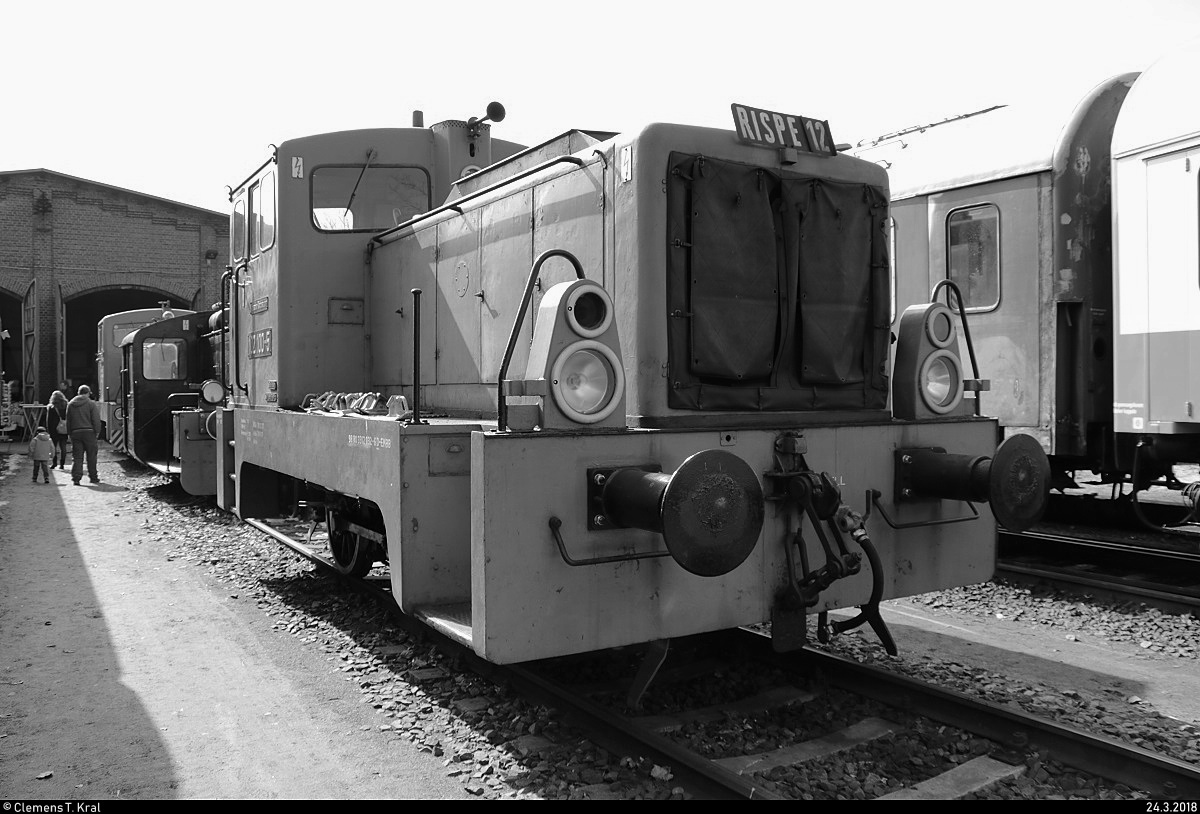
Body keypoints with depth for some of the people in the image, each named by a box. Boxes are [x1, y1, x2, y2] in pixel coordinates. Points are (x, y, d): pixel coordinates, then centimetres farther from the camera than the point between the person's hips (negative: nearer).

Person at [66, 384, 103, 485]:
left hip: (75, 432, 3)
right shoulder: (91, 404, -3)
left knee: (77, 457, 4)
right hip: (89, 432, -3)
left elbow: (68, 420, 13)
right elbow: (96, 420, -7)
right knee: (91, 456, 6)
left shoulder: (70, 404, 10)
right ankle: (93, 477, 11)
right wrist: (97, 432, 0)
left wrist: (69, 433, 17)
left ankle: (76, 478, -6)